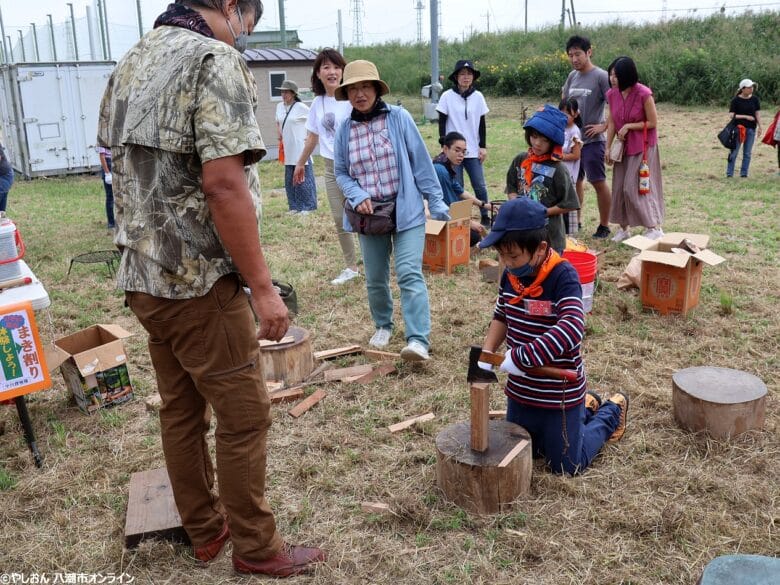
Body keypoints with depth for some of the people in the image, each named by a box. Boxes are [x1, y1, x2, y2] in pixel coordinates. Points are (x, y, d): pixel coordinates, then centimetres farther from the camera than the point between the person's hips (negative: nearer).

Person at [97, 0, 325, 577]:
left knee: (181, 410, 17)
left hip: (142, 276, 9)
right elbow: (223, 184, -23)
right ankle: (255, 547, 18)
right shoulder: (214, 60, -13)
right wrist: (263, 287, -19)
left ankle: (204, 528, 33)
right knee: (244, 415, 4)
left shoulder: (131, 63, 13)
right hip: (199, 281, -9)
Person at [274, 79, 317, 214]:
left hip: (301, 149, -6)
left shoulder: (301, 107, -10)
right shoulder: (279, 106, 9)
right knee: (290, 180, 10)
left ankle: (308, 207, 7)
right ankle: (295, 207, 19)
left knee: (303, 179, -1)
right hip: (287, 150, 7)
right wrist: (280, 135, 12)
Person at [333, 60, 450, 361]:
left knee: (409, 274, -14)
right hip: (369, 214, 4)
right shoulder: (344, 130, 1)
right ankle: (383, 325, 35)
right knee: (375, 279, 13)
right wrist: (357, 197, -11)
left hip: (406, 211, -3)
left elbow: (421, 161, -4)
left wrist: (436, 201, -4)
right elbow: (341, 173, 9)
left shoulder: (399, 118, -6)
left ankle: (418, 340, -16)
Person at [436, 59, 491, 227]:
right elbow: (442, 122, 1)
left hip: (473, 151, 2)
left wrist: (483, 146, 4)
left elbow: (482, 123, 9)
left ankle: (485, 216, 15)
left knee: (480, 185, 0)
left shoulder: (478, 96, 4)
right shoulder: (447, 96, -2)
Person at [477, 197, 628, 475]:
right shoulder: (510, 275, -3)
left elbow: (572, 329, -38)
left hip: (559, 394, -7)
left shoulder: (563, 276, -25)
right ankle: (585, 409, 38)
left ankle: (611, 412, 34)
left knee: (567, 465, 10)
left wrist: (522, 357, -39)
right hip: (521, 391, 7)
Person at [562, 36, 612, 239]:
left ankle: (604, 226, 8)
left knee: (598, 182, -2)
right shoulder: (572, 76, 9)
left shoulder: (601, 77, -12)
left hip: (592, 140, -7)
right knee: (574, 181, 14)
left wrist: (603, 126, -15)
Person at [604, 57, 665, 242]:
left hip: (643, 146, -6)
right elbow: (612, 123, 3)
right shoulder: (612, 94, -3)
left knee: (634, 187, -9)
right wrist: (608, 148, 0)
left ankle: (654, 227, 4)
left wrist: (629, 126, -17)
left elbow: (653, 123, -11)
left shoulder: (644, 94, -19)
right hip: (623, 146, 6)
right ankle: (624, 228, 19)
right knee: (619, 187, 6)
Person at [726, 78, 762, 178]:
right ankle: (729, 174, 6)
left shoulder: (755, 99, 4)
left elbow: (757, 113, 8)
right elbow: (731, 115, -9)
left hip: (751, 129, 3)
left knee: (747, 153, 6)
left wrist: (759, 126, 2)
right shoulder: (736, 100, -6)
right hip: (738, 128, -3)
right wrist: (746, 116, -17)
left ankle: (744, 174, 14)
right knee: (734, 152, 0)